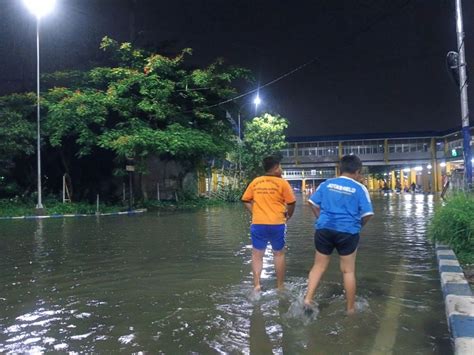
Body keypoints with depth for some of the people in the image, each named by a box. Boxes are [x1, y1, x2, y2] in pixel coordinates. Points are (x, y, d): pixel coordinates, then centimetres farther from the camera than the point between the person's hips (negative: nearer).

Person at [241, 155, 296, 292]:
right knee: (279, 254, 14)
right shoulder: (282, 182, -5)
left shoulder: (255, 182, 4)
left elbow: (246, 200, 7)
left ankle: (256, 284, -1)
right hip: (277, 224, -2)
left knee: (257, 255, 11)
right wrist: (288, 216, 11)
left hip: (258, 224, 2)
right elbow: (291, 203, -5)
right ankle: (280, 287, 20)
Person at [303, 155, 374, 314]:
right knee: (348, 271, 10)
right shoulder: (360, 188, -2)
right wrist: (357, 226, 10)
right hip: (347, 232, -2)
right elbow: (367, 214, -7)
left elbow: (313, 203, 4)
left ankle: (308, 299, 5)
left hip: (324, 229, 2)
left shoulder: (326, 184, 6)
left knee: (319, 266, 15)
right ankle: (350, 309, 21)